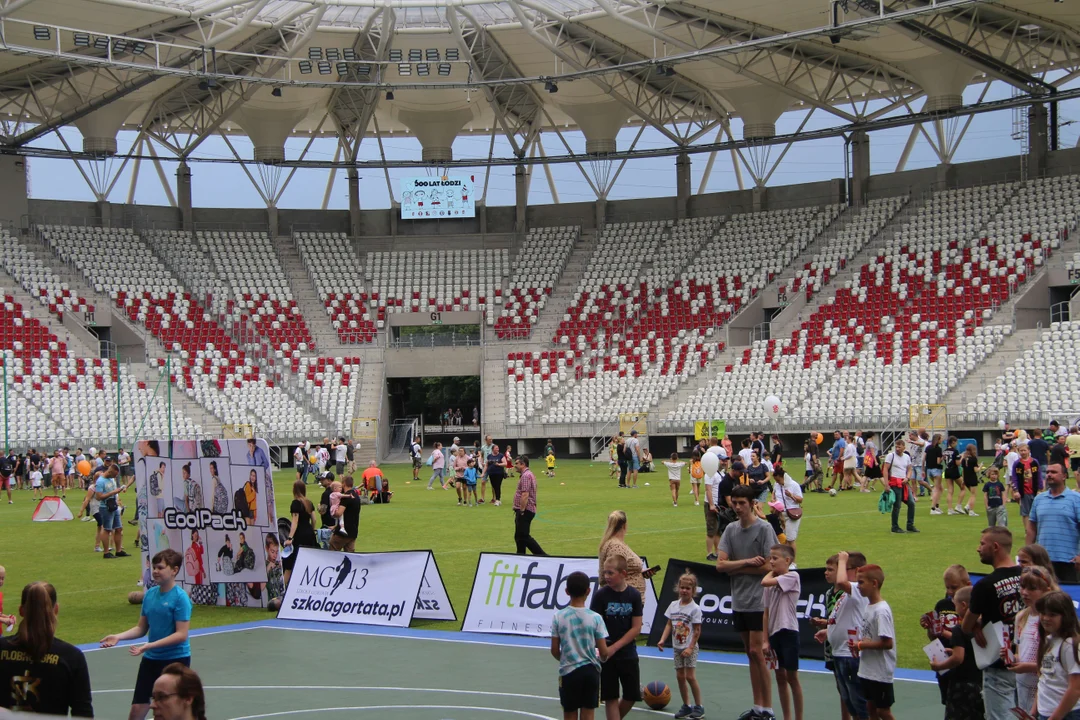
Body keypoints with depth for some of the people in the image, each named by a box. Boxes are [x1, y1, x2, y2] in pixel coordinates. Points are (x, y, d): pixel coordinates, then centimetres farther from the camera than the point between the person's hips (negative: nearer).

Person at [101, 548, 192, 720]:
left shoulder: (180, 597, -15)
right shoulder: (150, 594, 4)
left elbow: (181, 634, -19)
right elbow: (141, 628, 11)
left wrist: (151, 645, -27)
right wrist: (118, 637, -6)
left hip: (176, 659, -6)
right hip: (150, 659, 6)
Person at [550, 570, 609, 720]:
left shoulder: (558, 617, -7)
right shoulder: (595, 618, -9)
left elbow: (554, 650, -3)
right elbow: (603, 652, -7)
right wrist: (602, 659, 17)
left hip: (568, 671, 0)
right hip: (591, 670, 0)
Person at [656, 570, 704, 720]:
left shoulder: (695, 609, -10)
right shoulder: (673, 605, 5)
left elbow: (697, 631, -11)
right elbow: (669, 624, 8)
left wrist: (690, 648, -15)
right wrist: (662, 640, -3)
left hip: (690, 648, -5)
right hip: (677, 647, 5)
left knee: (690, 676, -9)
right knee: (680, 676, 7)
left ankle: (699, 706, 4)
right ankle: (686, 706, 17)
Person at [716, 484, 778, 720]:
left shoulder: (764, 528, -8)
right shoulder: (731, 529, 8)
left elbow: (767, 566, -13)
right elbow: (720, 564, 0)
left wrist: (736, 568, -8)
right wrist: (747, 562, -13)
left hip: (758, 600, -6)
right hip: (739, 600, 6)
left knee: (757, 652, -8)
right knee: (750, 653, 10)